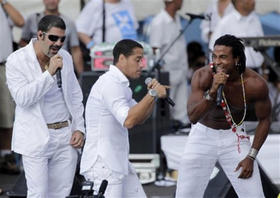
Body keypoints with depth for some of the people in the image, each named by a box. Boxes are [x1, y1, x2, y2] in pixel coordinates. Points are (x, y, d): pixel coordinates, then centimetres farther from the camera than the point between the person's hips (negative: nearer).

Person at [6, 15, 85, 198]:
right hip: (36, 139, -5)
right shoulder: (17, 60, -8)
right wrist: (49, 73, -23)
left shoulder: (65, 57, 8)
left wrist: (79, 128, 7)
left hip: (66, 138, 5)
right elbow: (22, 98, -19)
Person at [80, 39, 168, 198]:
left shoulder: (119, 84, 18)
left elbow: (139, 118, 19)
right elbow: (128, 120, -28)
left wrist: (153, 95, 4)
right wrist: (152, 94, -22)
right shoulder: (110, 83, -16)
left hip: (119, 164, 10)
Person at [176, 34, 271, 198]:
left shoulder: (255, 84, -21)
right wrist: (212, 92, -47)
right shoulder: (203, 76, -24)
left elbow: (264, 120, -5)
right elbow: (193, 116, -32)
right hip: (203, 135, 0)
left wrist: (251, 157, -10)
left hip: (234, 137, 0)